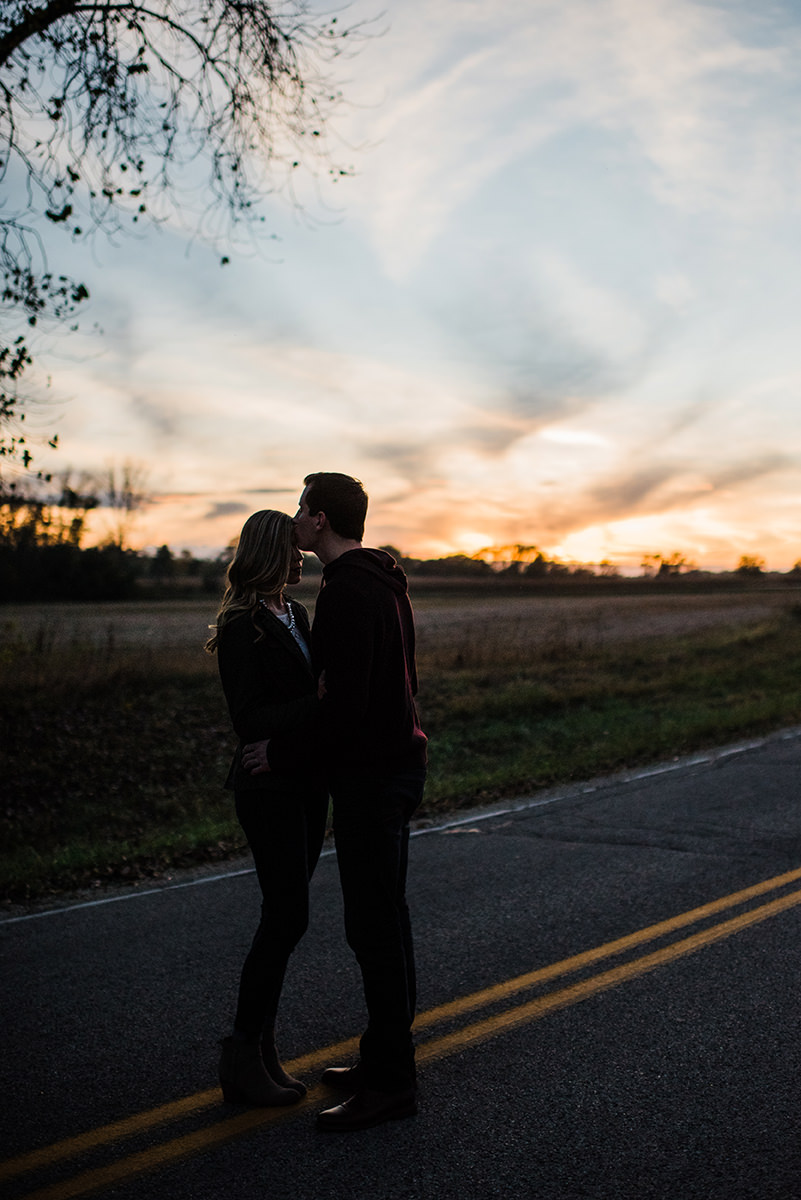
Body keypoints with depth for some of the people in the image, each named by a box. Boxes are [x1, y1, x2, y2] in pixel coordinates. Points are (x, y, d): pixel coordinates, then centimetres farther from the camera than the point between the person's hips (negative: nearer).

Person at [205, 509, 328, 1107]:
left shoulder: (296, 615, 13)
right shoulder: (241, 628, -13)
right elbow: (250, 719, -20)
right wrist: (317, 701, -28)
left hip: (307, 782, 8)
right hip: (269, 784, -8)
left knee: (285, 915, 10)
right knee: (288, 915, -9)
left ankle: (261, 1048, 18)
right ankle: (243, 1058, 1)